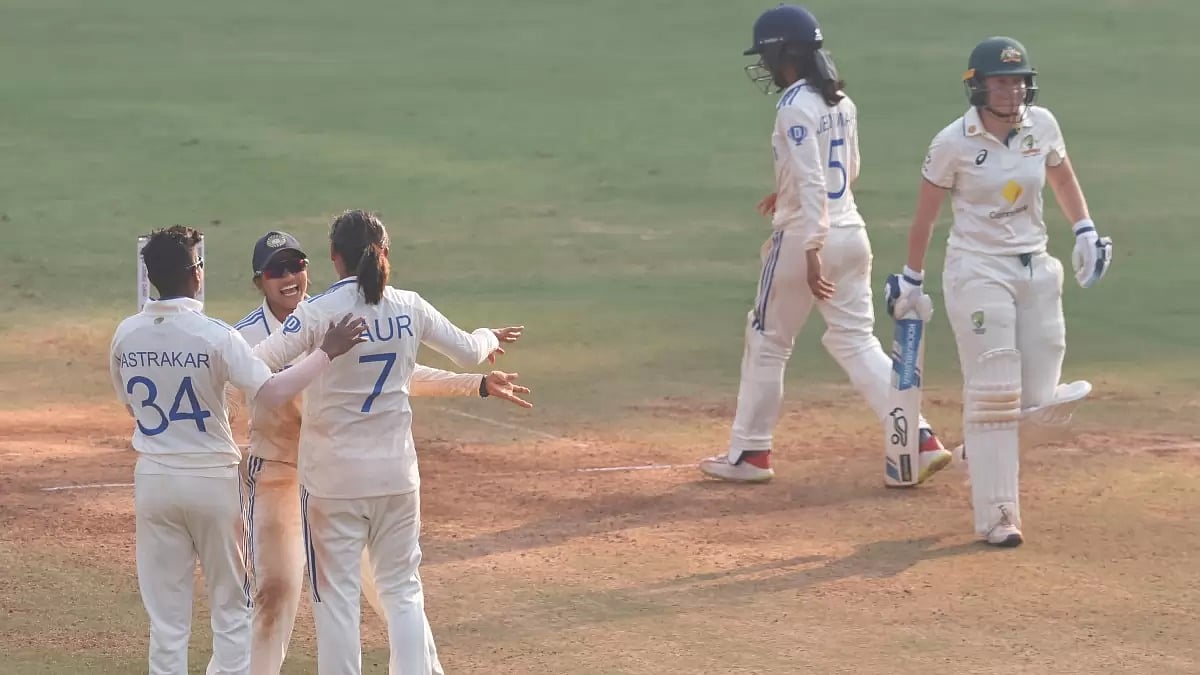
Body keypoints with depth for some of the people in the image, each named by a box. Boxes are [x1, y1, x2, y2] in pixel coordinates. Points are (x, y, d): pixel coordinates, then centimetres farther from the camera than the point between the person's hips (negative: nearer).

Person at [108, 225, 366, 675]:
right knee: (231, 605, 10)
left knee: (166, 612, 8)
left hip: (153, 480, 3)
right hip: (212, 478, -3)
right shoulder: (213, 335, -16)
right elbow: (271, 393, -24)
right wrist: (326, 352, -20)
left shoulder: (126, 334, -3)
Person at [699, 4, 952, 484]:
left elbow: (812, 184, -23)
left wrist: (811, 250, -27)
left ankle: (749, 454, 17)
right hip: (851, 233, 7)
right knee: (856, 340, 9)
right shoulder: (841, 102, 10)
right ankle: (920, 439, -3)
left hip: (805, 239, -7)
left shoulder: (795, 107, -16)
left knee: (767, 341, 8)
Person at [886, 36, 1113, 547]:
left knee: (1042, 402, 0)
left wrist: (1085, 232, 5)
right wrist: (911, 278, 4)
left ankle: (980, 442, 31)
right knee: (993, 395, -8)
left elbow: (1063, 178, 17)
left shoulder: (1041, 125, 0)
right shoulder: (954, 142, -12)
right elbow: (925, 214, -2)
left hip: (1036, 270, 5)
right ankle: (996, 517, 0)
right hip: (978, 272, -5)